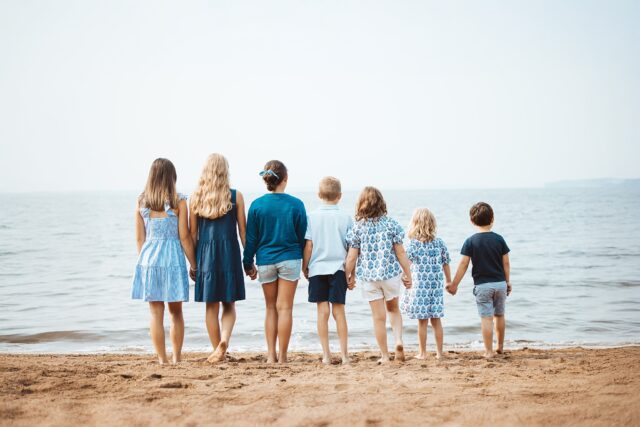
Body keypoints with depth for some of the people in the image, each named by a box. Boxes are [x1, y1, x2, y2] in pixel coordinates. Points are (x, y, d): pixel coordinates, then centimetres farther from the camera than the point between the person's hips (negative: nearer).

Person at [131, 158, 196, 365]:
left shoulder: (141, 202, 3)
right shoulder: (179, 202, -6)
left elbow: (139, 238, 7)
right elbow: (184, 237, -5)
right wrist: (194, 265, 3)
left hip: (148, 257, 2)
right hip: (172, 258, -2)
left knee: (156, 313, 6)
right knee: (176, 313, 12)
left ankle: (162, 360, 8)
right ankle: (176, 358, 13)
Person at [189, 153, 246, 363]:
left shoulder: (196, 198, 1)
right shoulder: (235, 197, -2)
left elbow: (192, 233, 4)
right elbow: (243, 231, 0)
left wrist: (192, 262, 11)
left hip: (206, 253, 1)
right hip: (229, 253, -1)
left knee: (211, 306, 10)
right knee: (229, 305, 8)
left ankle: (218, 350, 14)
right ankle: (224, 341, -15)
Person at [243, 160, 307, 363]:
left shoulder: (257, 205, -3)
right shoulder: (296, 204, -5)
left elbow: (251, 238, 2)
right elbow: (302, 236, 2)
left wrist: (248, 263, 12)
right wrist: (304, 261, 15)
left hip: (265, 261, 2)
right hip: (289, 259, -2)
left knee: (271, 308, 13)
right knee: (285, 308, 2)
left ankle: (271, 355, 11)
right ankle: (282, 357, 2)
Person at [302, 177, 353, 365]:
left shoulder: (312, 217, -3)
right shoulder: (345, 218, -2)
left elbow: (308, 245, -4)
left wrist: (304, 267, 8)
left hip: (317, 268, 0)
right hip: (338, 268, 0)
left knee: (322, 311, 4)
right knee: (338, 310, 6)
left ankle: (326, 354, 5)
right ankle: (344, 354, 7)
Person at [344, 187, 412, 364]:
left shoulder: (357, 227, -5)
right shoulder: (391, 224, -4)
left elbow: (352, 256, -4)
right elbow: (400, 252, -2)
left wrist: (348, 275, 11)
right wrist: (408, 274, 7)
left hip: (368, 276, -1)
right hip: (391, 273, 1)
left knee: (379, 316, 7)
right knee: (393, 309, 22)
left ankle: (385, 356, 11)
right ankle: (399, 340, -1)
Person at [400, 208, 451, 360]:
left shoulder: (413, 243, -6)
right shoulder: (439, 242, 3)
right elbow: (446, 265, 9)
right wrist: (449, 283, 20)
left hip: (419, 286, -3)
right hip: (436, 286, 3)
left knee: (422, 321, 4)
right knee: (436, 320, 10)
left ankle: (422, 353, 11)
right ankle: (439, 352, 15)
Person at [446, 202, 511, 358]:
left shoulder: (471, 241, -7)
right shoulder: (499, 239, 0)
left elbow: (464, 264, -8)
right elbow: (506, 263, 3)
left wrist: (454, 284, -1)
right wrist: (507, 282, 15)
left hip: (482, 285, -3)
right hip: (500, 283, 3)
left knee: (486, 318, -1)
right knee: (499, 315, 18)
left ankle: (489, 351, 0)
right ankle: (500, 347, 29)